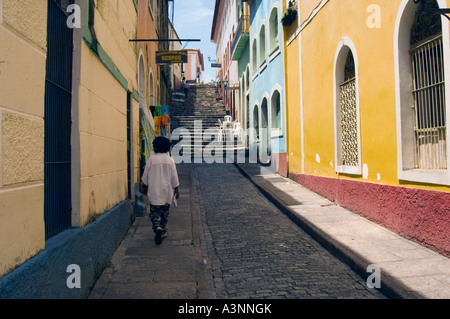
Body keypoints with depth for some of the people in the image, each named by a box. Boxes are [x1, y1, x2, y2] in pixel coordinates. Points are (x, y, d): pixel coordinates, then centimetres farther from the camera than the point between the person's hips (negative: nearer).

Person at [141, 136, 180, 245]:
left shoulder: (151, 159, -5)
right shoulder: (170, 160, -2)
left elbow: (145, 176, 2)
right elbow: (174, 177, 0)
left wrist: (145, 187, 18)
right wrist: (176, 190, 9)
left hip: (154, 191, -2)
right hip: (167, 191, 2)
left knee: (154, 212, 3)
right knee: (165, 212, 15)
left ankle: (158, 228, -21)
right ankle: (163, 232, 20)